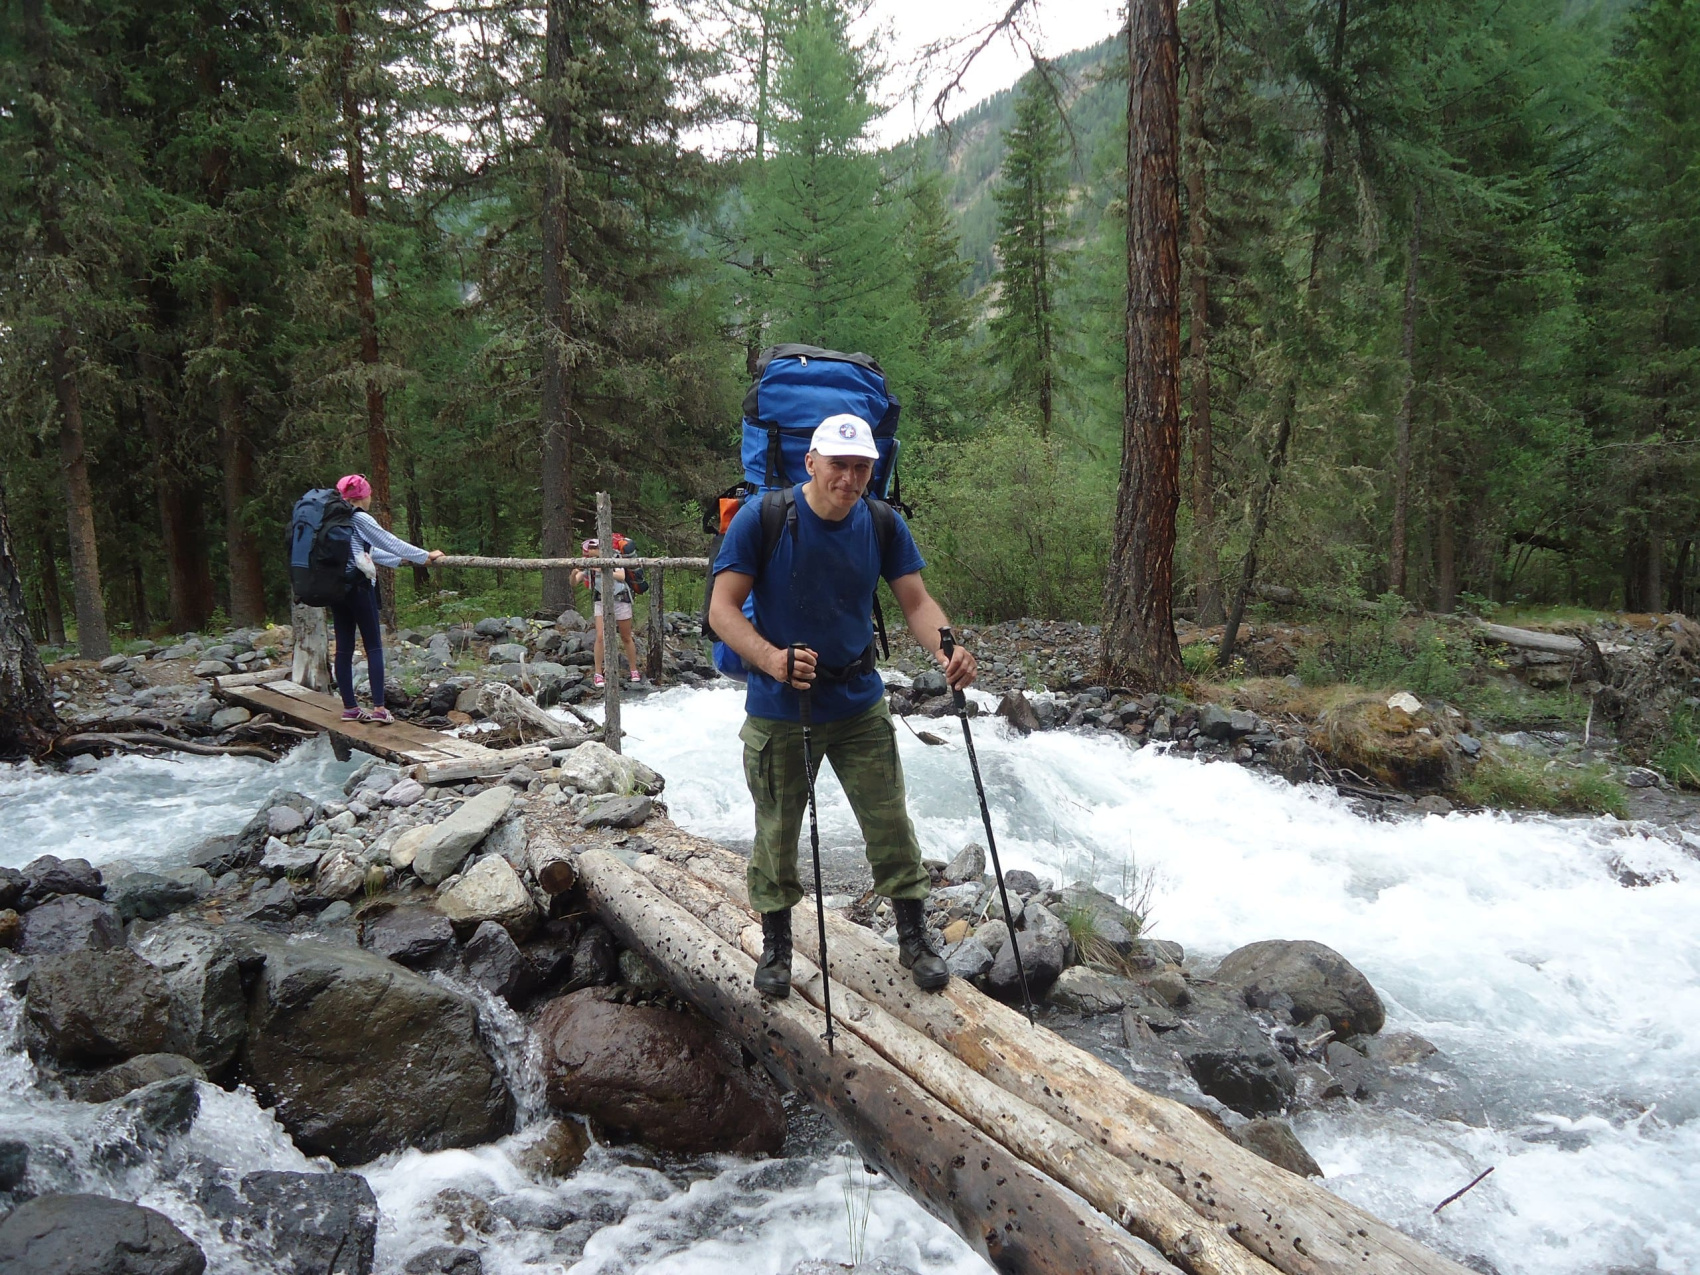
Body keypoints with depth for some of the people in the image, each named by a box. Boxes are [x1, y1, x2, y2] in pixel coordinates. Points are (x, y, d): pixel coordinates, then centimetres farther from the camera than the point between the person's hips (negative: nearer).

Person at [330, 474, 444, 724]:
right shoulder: (359, 518, -7)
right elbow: (389, 542, -6)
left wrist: (399, 560, 31)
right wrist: (426, 556, 2)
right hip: (358, 586, -8)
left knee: (344, 647, 7)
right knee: (373, 646, -4)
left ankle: (349, 707, 10)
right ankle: (379, 707, -9)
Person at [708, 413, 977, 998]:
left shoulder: (883, 525, -4)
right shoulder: (761, 518, -14)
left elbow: (917, 601, -5)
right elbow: (722, 608, -16)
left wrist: (947, 649, -27)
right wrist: (773, 659, -33)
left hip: (861, 705, 3)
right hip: (779, 711, -2)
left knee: (891, 823, 5)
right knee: (777, 832, 10)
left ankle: (914, 938, 23)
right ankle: (775, 946, 30)